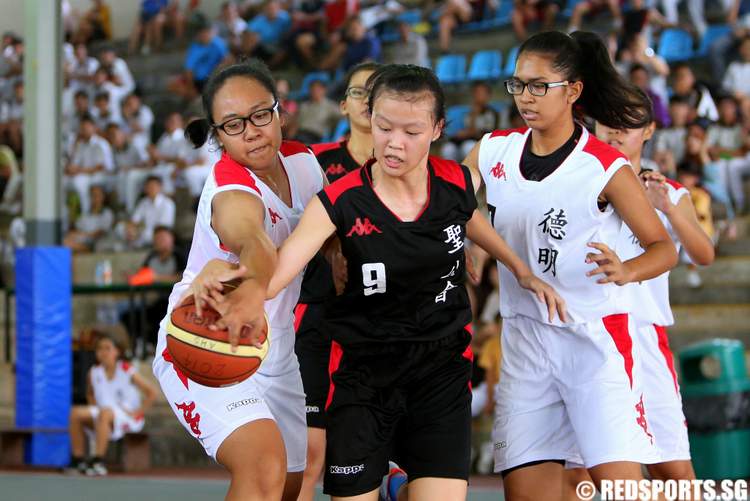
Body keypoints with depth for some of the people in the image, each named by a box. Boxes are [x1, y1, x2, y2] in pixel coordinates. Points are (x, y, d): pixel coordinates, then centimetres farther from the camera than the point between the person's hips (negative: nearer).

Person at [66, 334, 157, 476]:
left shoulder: (127, 371, -9)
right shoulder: (94, 372, 6)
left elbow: (152, 393, -7)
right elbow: (90, 393, 25)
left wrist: (136, 412, -13)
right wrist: (95, 408, 6)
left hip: (129, 420, -6)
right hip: (103, 417, 6)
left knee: (105, 413, -38)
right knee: (75, 413, -16)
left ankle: (98, 462, -39)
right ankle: (78, 460, -16)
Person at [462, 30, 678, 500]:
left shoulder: (606, 167, -10)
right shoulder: (493, 152, 3)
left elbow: (664, 246, -5)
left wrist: (626, 271, -26)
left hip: (596, 339, -4)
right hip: (525, 338, 4)